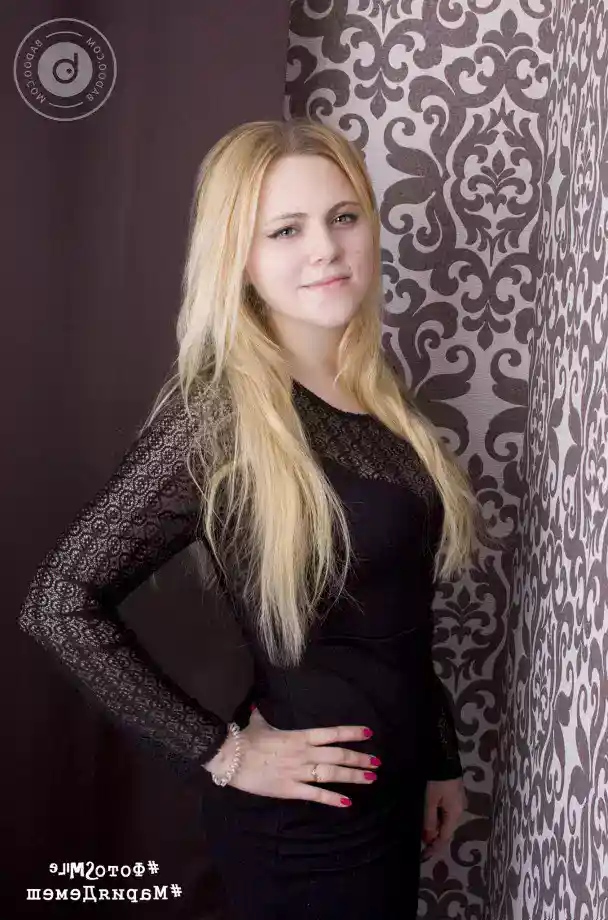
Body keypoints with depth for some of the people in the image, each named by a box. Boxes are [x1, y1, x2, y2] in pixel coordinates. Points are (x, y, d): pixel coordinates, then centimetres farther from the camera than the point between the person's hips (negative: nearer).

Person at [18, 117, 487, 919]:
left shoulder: (378, 393, 2)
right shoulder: (219, 412, -20)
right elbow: (60, 602, -21)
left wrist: (439, 758, 14)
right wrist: (222, 753, -18)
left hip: (391, 787, 7)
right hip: (302, 814, -7)